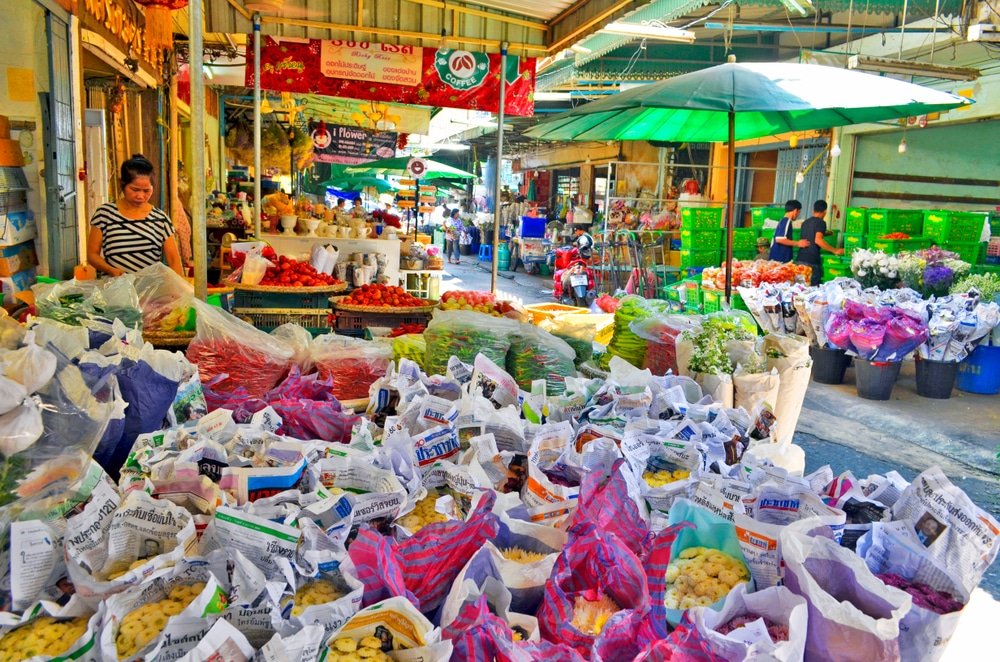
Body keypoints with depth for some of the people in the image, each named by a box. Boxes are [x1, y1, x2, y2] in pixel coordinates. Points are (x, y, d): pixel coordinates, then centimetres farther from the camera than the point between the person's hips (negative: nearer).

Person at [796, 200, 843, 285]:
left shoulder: (806, 222, 18)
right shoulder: (821, 222, -4)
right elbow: (818, 240, -18)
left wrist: (824, 233, 50)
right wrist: (835, 251, -12)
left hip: (800, 259, 7)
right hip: (812, 261, -7)